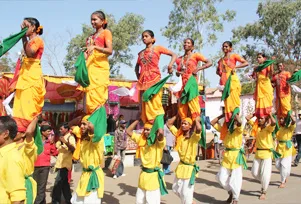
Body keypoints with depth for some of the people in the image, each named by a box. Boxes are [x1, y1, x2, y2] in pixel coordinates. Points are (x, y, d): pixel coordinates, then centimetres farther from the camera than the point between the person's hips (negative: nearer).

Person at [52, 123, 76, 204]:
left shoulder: (70, 137, -10)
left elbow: (73, 149, -25)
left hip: (65, 164, -9)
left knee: (57, 185, -11)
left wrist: (66, 142, -37)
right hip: (61, 164, 9)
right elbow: (57, 147, 26)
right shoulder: (62, 138, 18)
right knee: (64, 184, 13)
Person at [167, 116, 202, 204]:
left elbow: (199, 128, -38)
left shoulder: (194, 137, -16)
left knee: (186, 193, 1)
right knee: (176, 189, 20)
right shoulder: (179, 135, 1)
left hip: (190, 168, -7)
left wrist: (196, 119, -20)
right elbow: (169, 123, 6)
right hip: (180, 166, 7)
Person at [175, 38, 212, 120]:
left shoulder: (195, 55, 6)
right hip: (183, 83, 5)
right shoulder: (179, 59, 17)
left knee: (193, 103, -12)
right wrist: (178, 72, 0)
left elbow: (209, 63, 0)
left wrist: (198, 69, -10)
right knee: (182, 106, 1)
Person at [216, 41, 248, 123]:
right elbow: (217, 70, 30)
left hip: (233, 79, -5)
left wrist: (235, 67, -14)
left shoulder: (233, 56, 3)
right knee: (227, 100, 3)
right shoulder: (221, 60, 18)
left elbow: (246, 63, -5)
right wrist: (220, 74, 8)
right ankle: (228, 118, 4)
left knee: (234, 98, -11)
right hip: (225, 81, 5)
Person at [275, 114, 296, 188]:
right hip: (279, 147, 5)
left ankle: (283, 182, 10)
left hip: (287, 147, -5)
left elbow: (294, 121, -26)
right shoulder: (278, 127, 5)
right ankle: (285, 175, 37)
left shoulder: (290, 127, -7)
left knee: (284, 165, -4)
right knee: (277, 164, 8)